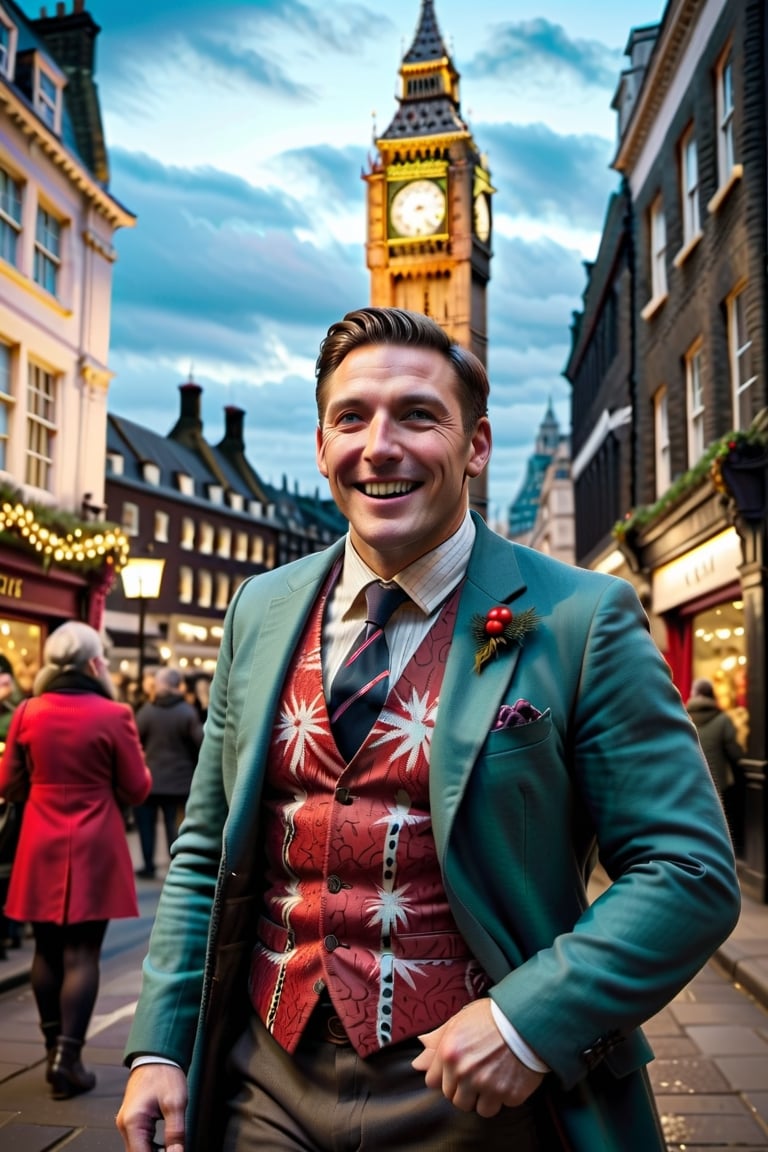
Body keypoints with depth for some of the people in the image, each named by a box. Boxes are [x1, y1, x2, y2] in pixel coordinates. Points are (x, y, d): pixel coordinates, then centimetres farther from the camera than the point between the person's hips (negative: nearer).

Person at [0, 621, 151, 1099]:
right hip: (93, 849, -4)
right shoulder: (114, 715, -12)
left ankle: (54, 1048, 25)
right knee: (82, 953, 2)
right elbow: (137, 789, -6)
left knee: (47, 949, 15)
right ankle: (68, 1058, 2)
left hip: (41, 847, 4)